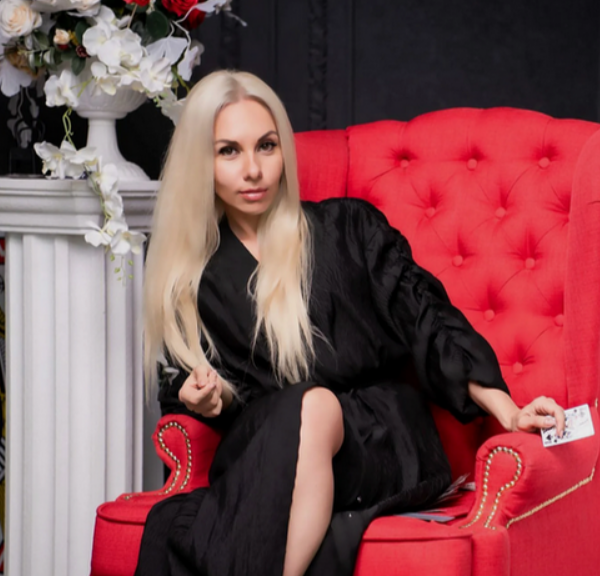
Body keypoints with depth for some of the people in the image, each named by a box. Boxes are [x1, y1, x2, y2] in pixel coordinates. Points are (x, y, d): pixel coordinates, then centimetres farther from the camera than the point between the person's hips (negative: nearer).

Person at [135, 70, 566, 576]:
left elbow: (424, 318, 5)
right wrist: (205, 399, -7)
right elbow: (181, 385, 19)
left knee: (314, 408, -35)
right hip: (264, 451, 1)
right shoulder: (194, 278, 16)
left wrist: (503, 408, -9)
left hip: (381, 445, 0)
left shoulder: (349, 228, 13)